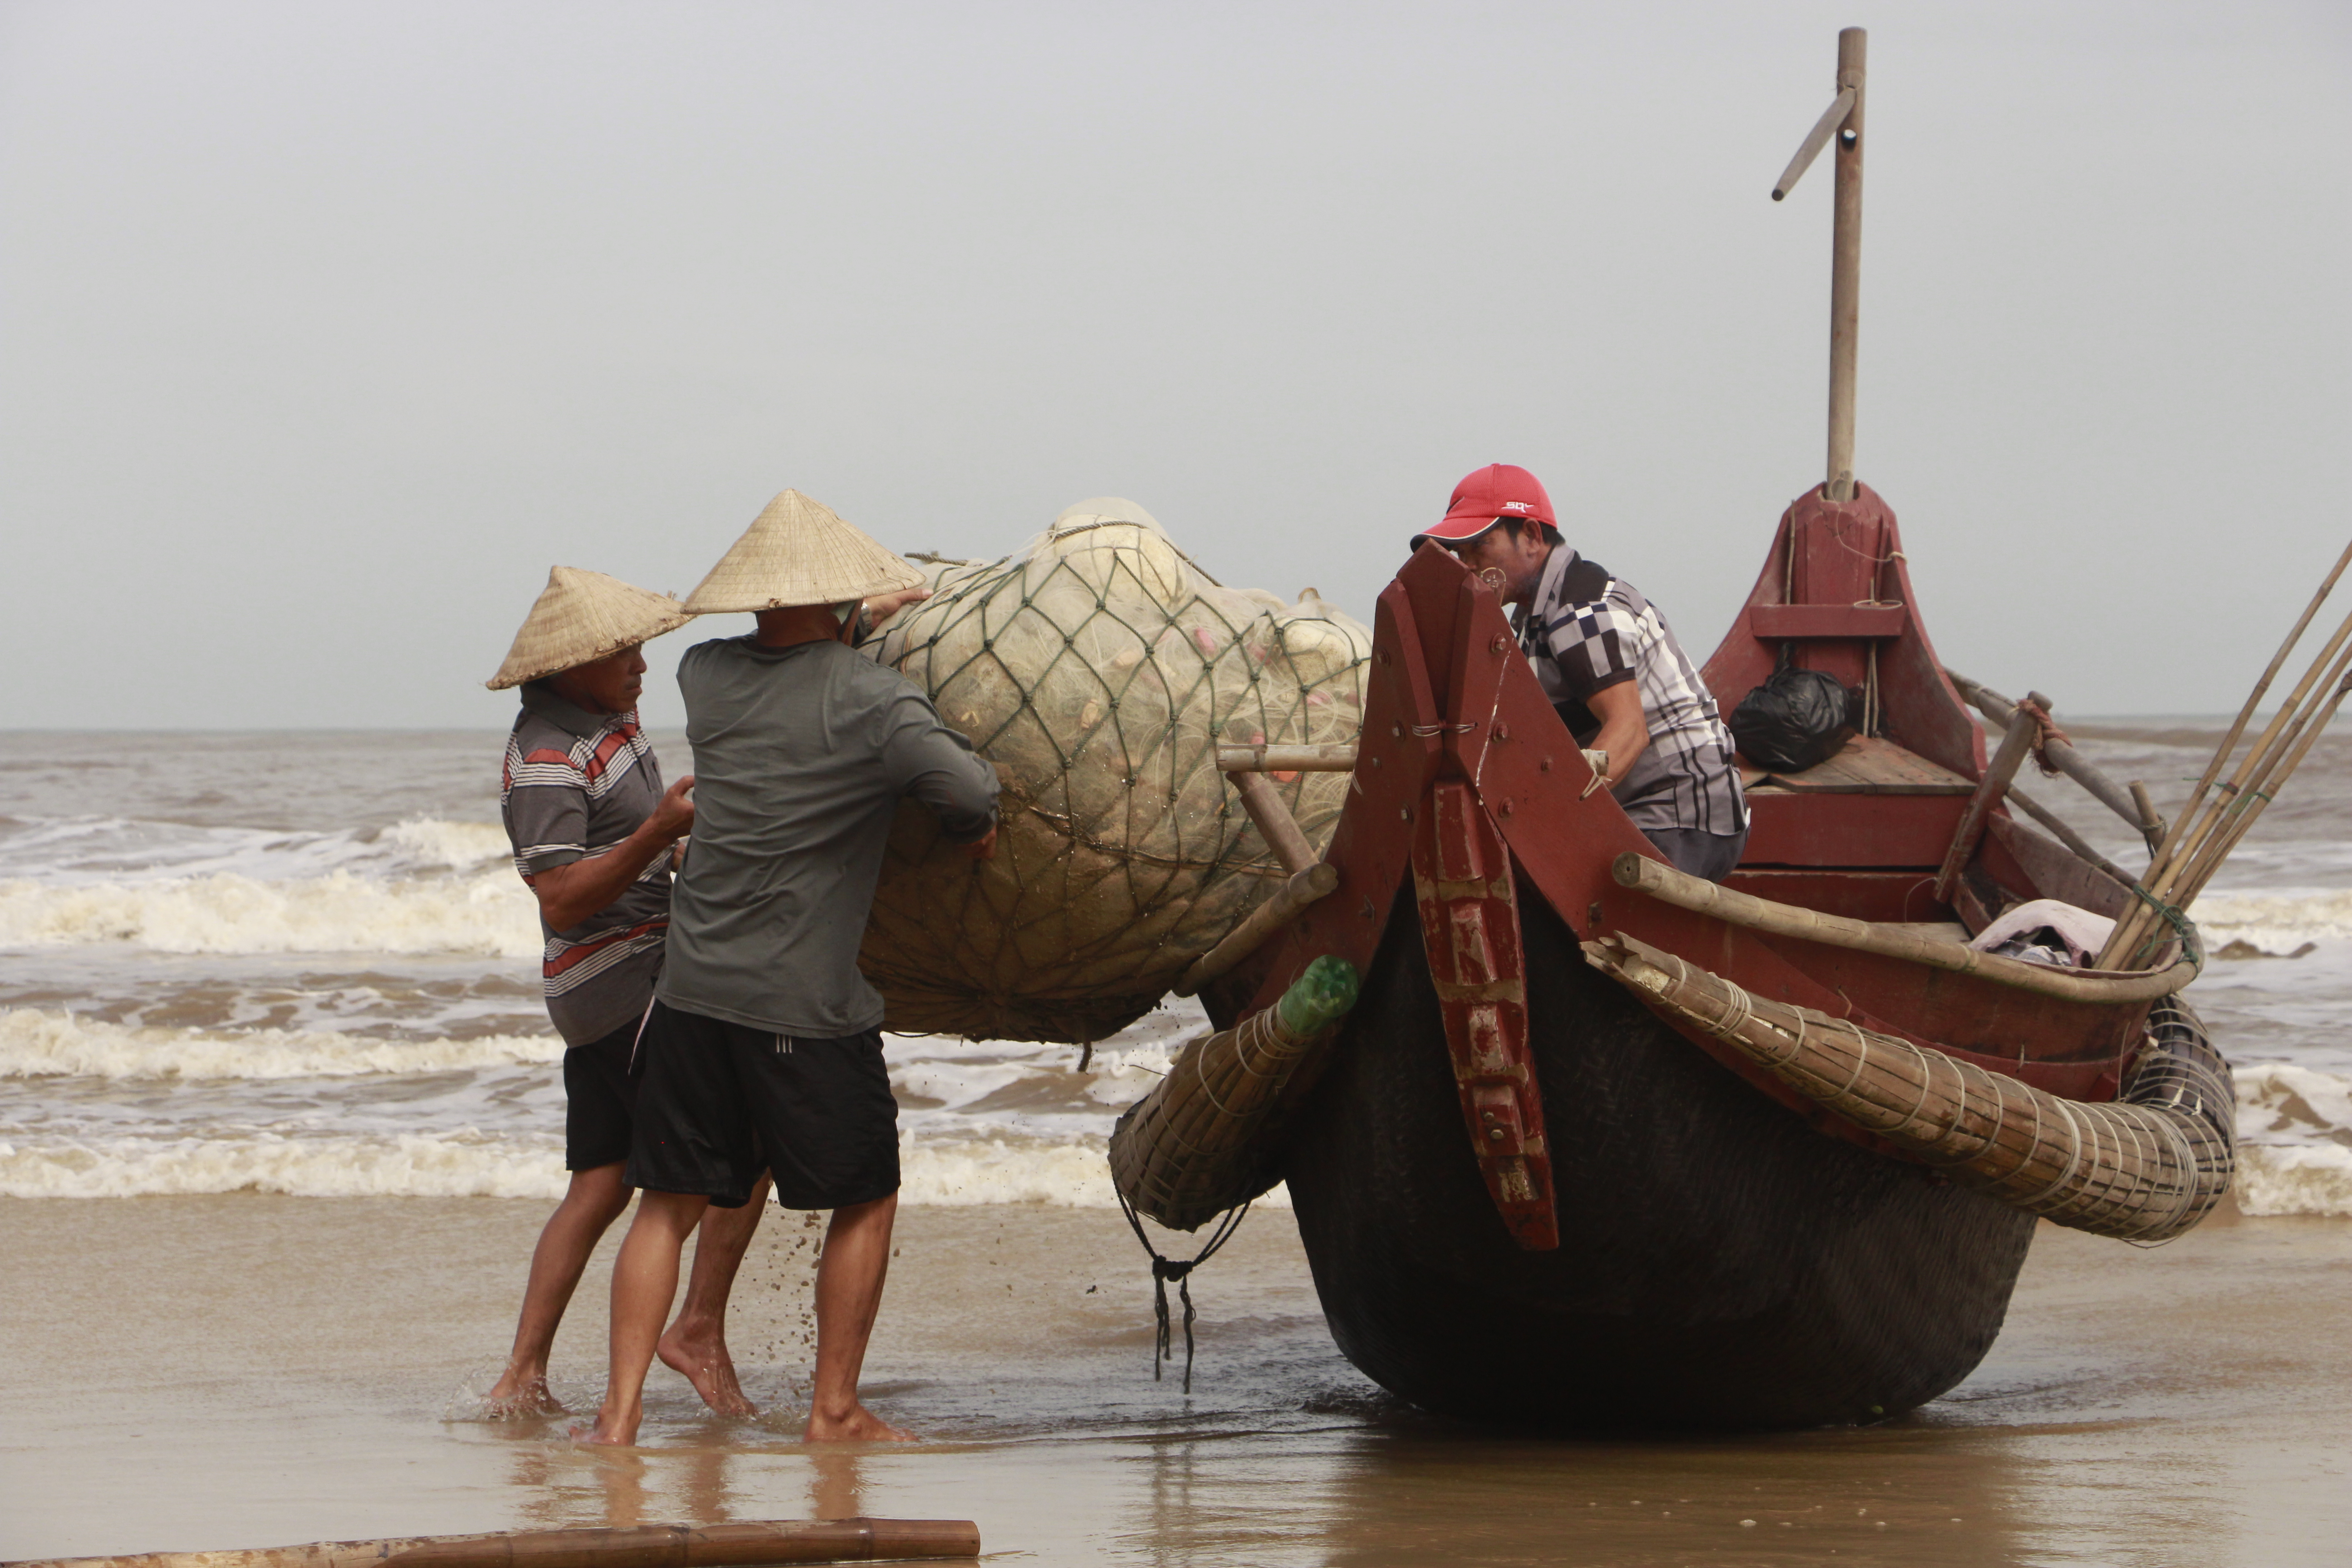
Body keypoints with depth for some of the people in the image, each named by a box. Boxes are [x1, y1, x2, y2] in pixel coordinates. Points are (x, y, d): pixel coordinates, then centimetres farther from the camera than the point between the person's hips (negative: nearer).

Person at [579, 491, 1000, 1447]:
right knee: (865, 1198, 13)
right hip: (807, 1007, -5)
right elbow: (966, 790, -25)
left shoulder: (707, 677, 5)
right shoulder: (866, 698, -12)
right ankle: (834, 1409, 14)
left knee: (669, 1204, 11)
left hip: (694, 991, 5)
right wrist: (971, 828, -2)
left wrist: (857, 615, 39)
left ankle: (620, 1411, 2)